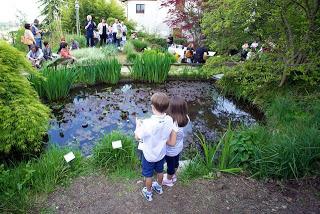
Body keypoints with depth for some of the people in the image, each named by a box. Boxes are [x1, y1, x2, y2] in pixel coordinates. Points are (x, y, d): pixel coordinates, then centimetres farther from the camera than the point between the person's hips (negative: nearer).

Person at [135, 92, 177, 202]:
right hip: (161, 153, 4)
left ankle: (148, 193, 47)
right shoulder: (169, 120, -23)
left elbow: (138, 137, -21)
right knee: (160, 171, 31)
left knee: (148, 175, 23)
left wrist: (138, 125, -2)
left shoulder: (148, 123, -39)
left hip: (149, 155, -4)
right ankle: (159, 187, 57)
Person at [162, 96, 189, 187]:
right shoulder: (184, 119, -20)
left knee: (170, 165, 22)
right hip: (179, 147, 6)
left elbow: (171, 142, -31)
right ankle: (173, 176, 58)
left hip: (171, 150, -6)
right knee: (175, 162, 31)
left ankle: (168, 180, 49)